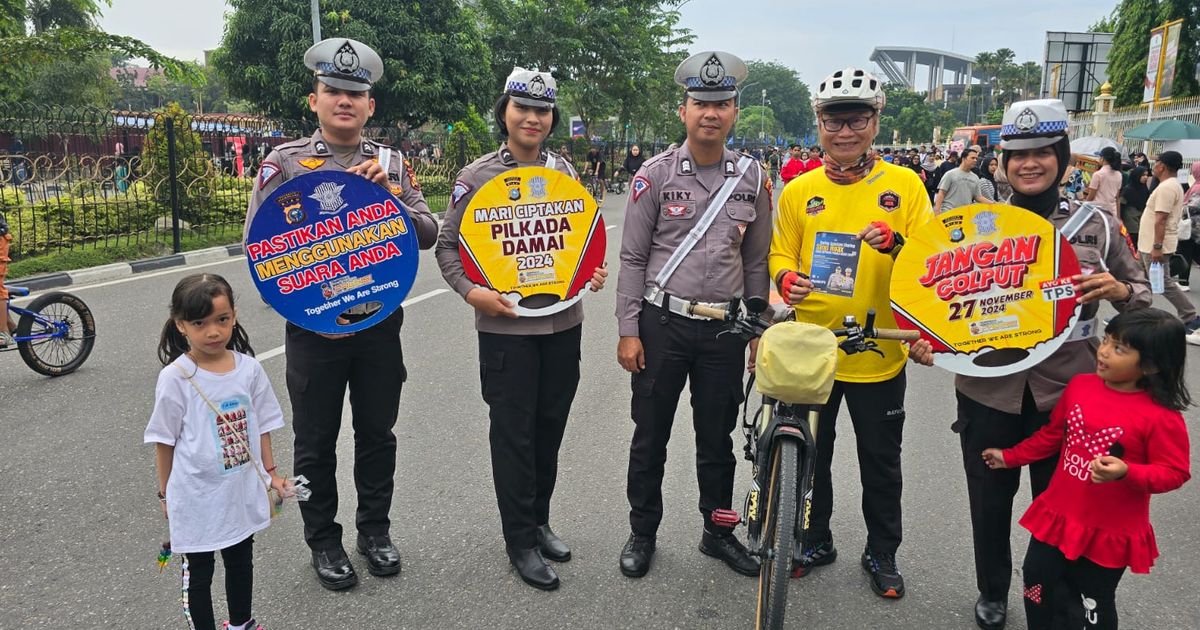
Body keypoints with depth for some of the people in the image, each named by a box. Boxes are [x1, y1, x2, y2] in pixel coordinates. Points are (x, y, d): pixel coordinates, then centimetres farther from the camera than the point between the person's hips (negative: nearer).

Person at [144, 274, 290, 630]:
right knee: (198, 571, 15)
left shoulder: (249, 369, -7)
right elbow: (164, 440, -7)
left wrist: (270, 473, 6)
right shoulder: (175, 378, -16)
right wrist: (166, 493, -1)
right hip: (196, 497, -4)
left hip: (243, 491, 4)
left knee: (241, 561, 23)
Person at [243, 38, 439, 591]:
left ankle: (375, 529, 33)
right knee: (316, 443, 10)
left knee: (377, 433, 14)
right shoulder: (285, 161, -1)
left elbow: (427, 234, 1)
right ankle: (323, 540, 28)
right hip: (314, 329, -2)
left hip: (381, 324, 2)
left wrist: (392, 200, -16)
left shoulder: (391, 165, 6)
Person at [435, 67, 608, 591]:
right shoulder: (477, 176, -4)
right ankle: (520, 541, 18)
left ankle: (539, 522, 32)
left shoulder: (564, 172, 8)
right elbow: (447, 246, 0)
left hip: (563, 322, 4)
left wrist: (594, 271, -1)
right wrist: (471, 291, -16)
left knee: (550, 427, 14)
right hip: (506, 326, -4)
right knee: (513, 432, 3)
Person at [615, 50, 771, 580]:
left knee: (718, 438, 14)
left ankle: (717, 532, 32)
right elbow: (632, 258, -3)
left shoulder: (752, 178, 4)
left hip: (725, 329, 2)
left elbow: (756, 261, 10)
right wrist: (628, 331, -7)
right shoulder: (656, 173, -4)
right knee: (650, 436, 9)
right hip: (662, 325, -2)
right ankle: (642, 532, 27)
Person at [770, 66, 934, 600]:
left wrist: (895, 242, -24)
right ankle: (815, 540, 36)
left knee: (881, 463, 13)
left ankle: (882, 553, 33)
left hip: (880, 353, -1)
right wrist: (786, 279, -15)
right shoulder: (799, 191, 3)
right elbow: (780, 255, 7)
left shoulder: (904, 184, -2)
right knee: (810, 454, 15)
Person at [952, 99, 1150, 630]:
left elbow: (1143, 296, 9)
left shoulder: (1096, 225, 2)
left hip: (1066, 393, 0)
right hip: (988, 390, 0)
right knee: (989, 502, 13)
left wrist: (1119, 290, -14)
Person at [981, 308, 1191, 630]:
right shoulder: (1080, 385, -5)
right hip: (1057, 515, 5)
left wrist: (1127, 473, -32)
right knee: (1037, 583, 16)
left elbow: (1174, 472, -16)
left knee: (1095, 603, 16)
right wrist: (1010, 457, 13)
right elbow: (1052, 434, 9)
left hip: (1110, 533, -5)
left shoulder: (1162, 417, -22)